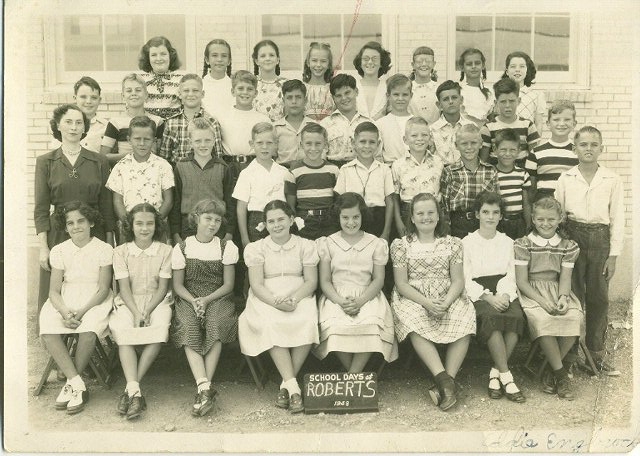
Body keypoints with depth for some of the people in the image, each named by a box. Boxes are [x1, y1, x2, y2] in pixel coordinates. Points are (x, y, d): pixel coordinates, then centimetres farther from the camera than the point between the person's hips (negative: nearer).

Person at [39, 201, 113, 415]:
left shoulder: (104, 249, -3)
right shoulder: (59, 251, 6)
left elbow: (103, 289, -6)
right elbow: (54, 290, 2)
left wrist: (81, 312, -19)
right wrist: (65, 312, -18)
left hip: (95, 301, -3)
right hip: (65, 302, 3)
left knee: (88, 331, -33)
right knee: (48, 331, -26)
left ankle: (71, 384, -12)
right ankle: (78, 385, -20)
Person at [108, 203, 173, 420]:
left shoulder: (165, 250, 1)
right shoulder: (121, 251, 3)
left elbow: (162, 287, -2)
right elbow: (124, 287, -3)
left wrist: (147, 312, -16)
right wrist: (136, 313, -18)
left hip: (157, 301, 0)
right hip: (128, 302, 1)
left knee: (160, 329, -32)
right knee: (122, 330, -31)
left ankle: (130, 387, -25)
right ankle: (135, 392, -36)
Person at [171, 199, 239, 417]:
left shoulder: (227, 247, 7)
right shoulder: (182, 248, 8)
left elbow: (228, 285, 4)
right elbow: (178, 285, 8)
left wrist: (206, 300, -12)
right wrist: (193, 301, -12)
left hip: (217, 298, 0)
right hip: (189, 298, 1)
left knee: (216, 325, -33)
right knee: (188, 327, -31)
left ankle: (204, 387, -32)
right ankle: (205, 388, -38)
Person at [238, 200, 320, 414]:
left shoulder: (306, 246, 11)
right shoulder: (255, 248, 10)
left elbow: (311, 281, 3)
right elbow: (256, 285, -1)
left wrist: (294, 299, -17)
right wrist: (276, 302, -20)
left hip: (299, 298, 1)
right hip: (266, 300, 0)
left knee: (307, 322, -32)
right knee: (270, 324, -34)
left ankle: (286, 385, -21)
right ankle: (294, 388, -33)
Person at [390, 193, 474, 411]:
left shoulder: (452, 243, 11)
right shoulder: (401, 245, 5)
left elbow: (458, 281, 4)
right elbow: (401, 284, -1)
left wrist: (446, 303, -17)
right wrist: (426, 303, -17)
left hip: (448, 299, 2)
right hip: (413, 299, -1)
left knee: (465, 321, -31)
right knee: (415, 325, -36)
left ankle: (445, 382, -27)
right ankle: (445, 381, -37)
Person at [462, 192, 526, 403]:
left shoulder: (507, 242, 19)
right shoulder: (467, 242, 8)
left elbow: (510, 275, 10)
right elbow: (467, 280, -1)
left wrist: (504, 295, -12)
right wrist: (488, 297, -16)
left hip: (503, 292, 3)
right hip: (478, 294, -2)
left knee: (516, 316, -31)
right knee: (491, 316, -35)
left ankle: (495, 373, -23)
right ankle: (506, 376, -31)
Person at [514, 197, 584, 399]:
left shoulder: (568, 246, 10)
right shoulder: (523, 244, 1)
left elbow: (565, 278, 4)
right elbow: (521, 281, -4)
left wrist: (562, 298, -18)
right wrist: (543, 301, -18)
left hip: (557, 291, 3)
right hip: (531, 292, -3)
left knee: (575, 317, -29)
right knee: (542, 319, -35)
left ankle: (552, 373, -13)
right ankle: (561, 374, -19)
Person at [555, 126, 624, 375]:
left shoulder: (612, 180, 1)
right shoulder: (566, 178, 1)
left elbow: (617, 219, 1)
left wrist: (613, 255, -2)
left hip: (600, 238, 0)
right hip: (572, 236, 0)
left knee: (599, 297, 5)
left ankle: (597, 350, 19)